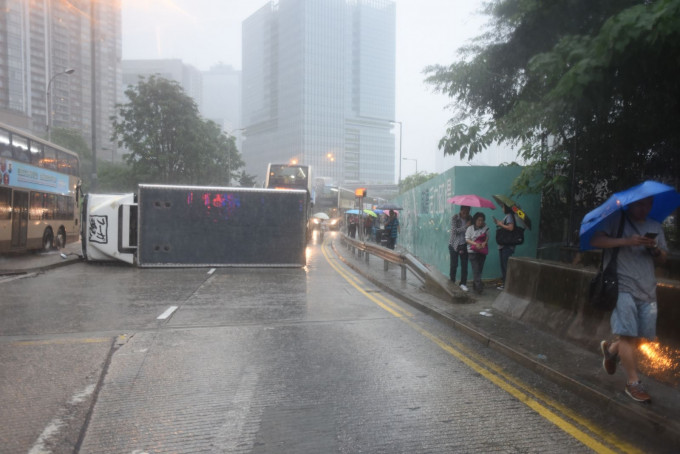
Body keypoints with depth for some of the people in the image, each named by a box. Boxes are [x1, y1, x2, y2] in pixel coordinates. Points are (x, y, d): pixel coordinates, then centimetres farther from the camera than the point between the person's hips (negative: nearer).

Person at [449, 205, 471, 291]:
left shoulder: (469, 219, 0)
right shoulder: (454, 218, -11)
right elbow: (455, 230, -19)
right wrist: (466, 226, -26)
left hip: (464, 245, 3)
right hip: (454, 245, -3)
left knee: (464, 265, 1)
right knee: (454, 265, 3)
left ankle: (463, 283, 10)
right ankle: (452, 281, 18)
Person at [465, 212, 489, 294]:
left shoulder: (485, 228, 5)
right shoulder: (470, 228, -1)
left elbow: (487, 237, 9)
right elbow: (467, 239, -4)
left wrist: (484, 242, -14)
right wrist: (475, 244, -19)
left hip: (483, 252, 3)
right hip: (473, 251, -3)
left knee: (480, 269, 6)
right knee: (476, 269, -11)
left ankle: (475, 285, 18)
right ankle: (479, 286, -16)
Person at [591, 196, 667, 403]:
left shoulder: (655, 227, 18)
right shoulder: (616, 221, 1)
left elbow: (662, 259, 19)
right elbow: (595, 241, -11)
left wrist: (655, 250, -4)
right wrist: (626, 241, -21)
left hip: (647, 290, 6)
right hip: (622, 287, -5)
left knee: (640, 336, 7)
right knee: (628, 335, -8)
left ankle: (611, 349, 36)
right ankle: (633, 383, 0)